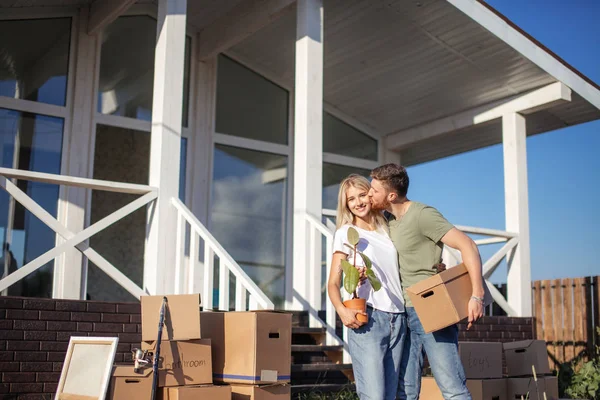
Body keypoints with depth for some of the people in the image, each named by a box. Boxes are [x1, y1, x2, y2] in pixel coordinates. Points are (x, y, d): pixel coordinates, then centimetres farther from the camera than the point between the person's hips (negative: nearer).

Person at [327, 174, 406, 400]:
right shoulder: (345, 233, 5)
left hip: (397, 319, 5)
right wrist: (342, 310, -21)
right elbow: (333, 282, -2)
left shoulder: (386, 231, 18)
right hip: (367, 318, -5)